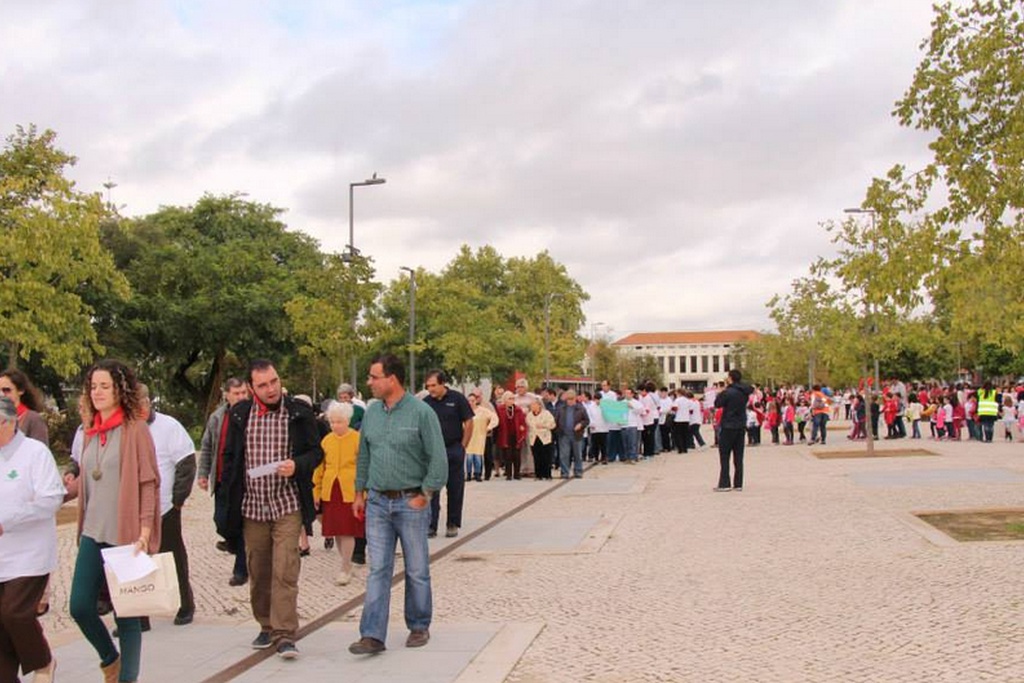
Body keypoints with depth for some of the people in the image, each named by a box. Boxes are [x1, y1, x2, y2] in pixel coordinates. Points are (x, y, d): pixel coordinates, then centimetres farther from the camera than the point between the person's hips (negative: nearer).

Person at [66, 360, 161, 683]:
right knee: (79, 606, 5)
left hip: (125, 535, -6)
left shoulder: (135, 429, -8)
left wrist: (144, 531, -17)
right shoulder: (92, 431, 10)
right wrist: (71, 484, 0)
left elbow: (149, 482, -11)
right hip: (93, 534, 6)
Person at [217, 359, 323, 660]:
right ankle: (266, 626, 27)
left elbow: (316, 452, 4)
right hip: (251, 506, 3)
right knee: (258, 572, 12)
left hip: (287, 505, -3)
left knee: (285, 570, -9)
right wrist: (229, 498, 6)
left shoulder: (299, 413, -2)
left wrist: (297, 465, -16)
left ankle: (284, 634, -5)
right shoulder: (239, 414, 3)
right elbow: (230, 457, 10)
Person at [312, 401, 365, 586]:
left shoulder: (358, 439, -6)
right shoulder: (326, 440, 7)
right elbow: (320, 467, 12)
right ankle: (347, 564, 26)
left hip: (351, 492, -4)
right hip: (330, 492, 4)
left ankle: (345, 569, 6)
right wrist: (317, 492, 10)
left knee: (347, 531, -4)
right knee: (336, 530, 10)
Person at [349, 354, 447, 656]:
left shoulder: (421, 412, -10)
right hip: (377, 502, 4)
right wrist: (360, 492, 13)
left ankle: (419, 627, 23)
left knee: (417, 571, 8)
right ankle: (373, 635, 3)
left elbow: (438, 458, -10)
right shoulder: (371, 412, 7)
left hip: (411, 502, -4)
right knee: (377, 570, 2)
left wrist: (425, 495, -11)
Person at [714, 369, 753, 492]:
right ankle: (738, 484, 10)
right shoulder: (745, 392, 4)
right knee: (738, 456, 9)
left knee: (724, 456, 2)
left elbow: (717, 404, -9)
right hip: (741, 426, 6)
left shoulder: (728, 392, -17)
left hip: (728, 426, -6)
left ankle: (724, 484, 0)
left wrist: (722, 390, 1)